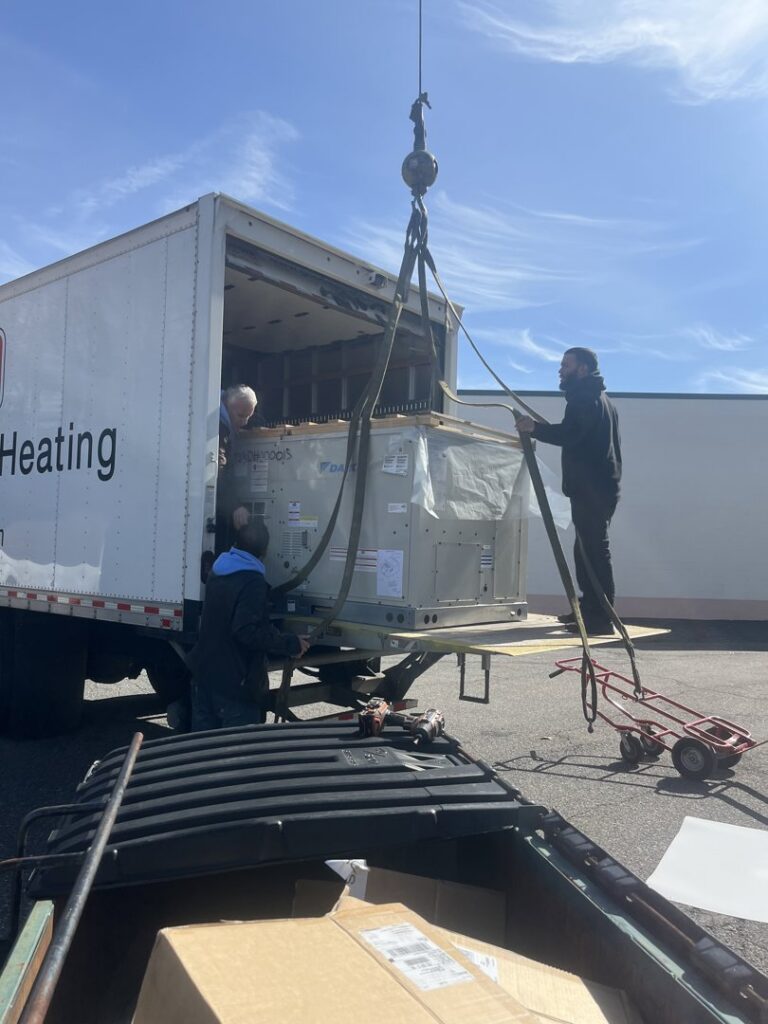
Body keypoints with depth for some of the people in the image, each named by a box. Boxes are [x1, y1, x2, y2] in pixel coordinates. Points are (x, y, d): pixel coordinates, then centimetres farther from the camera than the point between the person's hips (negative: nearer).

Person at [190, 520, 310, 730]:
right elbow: (247, 631, -27)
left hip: (204, 674, 8)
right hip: (234, 684, -8)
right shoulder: (253, 583, -20)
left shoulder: (218, 573, 8)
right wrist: (290, 644, -18)